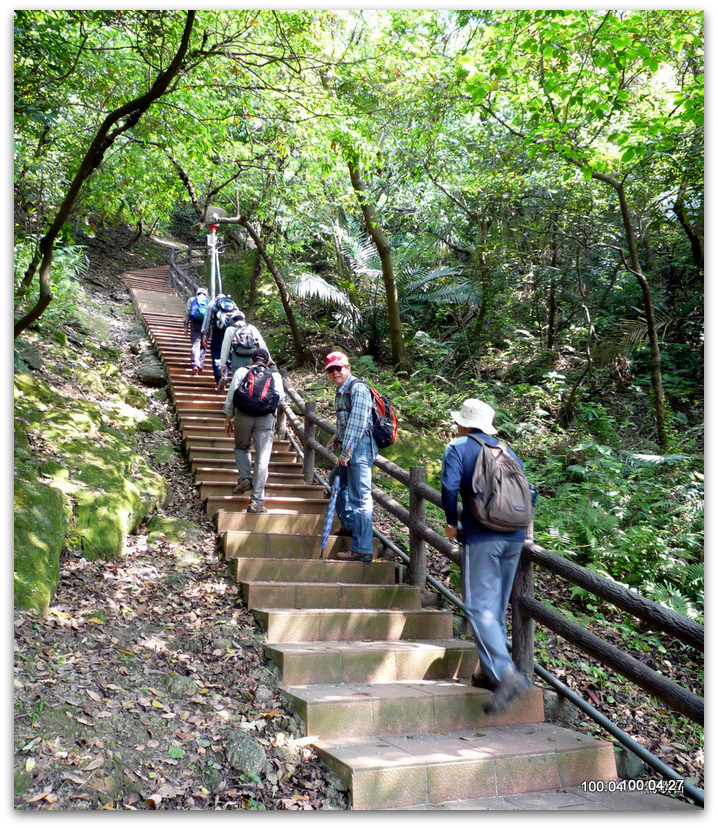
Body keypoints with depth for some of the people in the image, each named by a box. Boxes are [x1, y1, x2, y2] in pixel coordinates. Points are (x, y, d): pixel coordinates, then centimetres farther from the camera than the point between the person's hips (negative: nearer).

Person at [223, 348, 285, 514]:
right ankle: (256, 501, -3)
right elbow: (280, 396, 2)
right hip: (267, 418, 0)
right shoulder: (274, 374, 17)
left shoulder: (241, 371, 16)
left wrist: (228, 420, 16)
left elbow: (231, 396, 9)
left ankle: (245, 478, 6)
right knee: (262, 460, 0)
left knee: (241, 447, 27)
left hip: (243, 415, 1)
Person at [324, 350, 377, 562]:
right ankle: (350, 526, 48)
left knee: (360, 497, -11)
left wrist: (346, 452, -22)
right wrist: (337, 438, 14)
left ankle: (363, 550, -9)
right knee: (342, 489, 25)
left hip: (359, 448, -10)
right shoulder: (340, 391, 17)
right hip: (348, 448, 10)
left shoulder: (358, 388, -14)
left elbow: (357, 422, -21)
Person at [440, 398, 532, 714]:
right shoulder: (507, 451, 19)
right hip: (514, 537, 6)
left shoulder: (458, 448, 3)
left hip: (481, 537, -6)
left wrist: (452, 522, 2)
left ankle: (507, 674, -20)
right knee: (497, 607, 16)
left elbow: (449, 487, -11)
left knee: (479, 607, -5)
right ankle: (489, 673, 25)